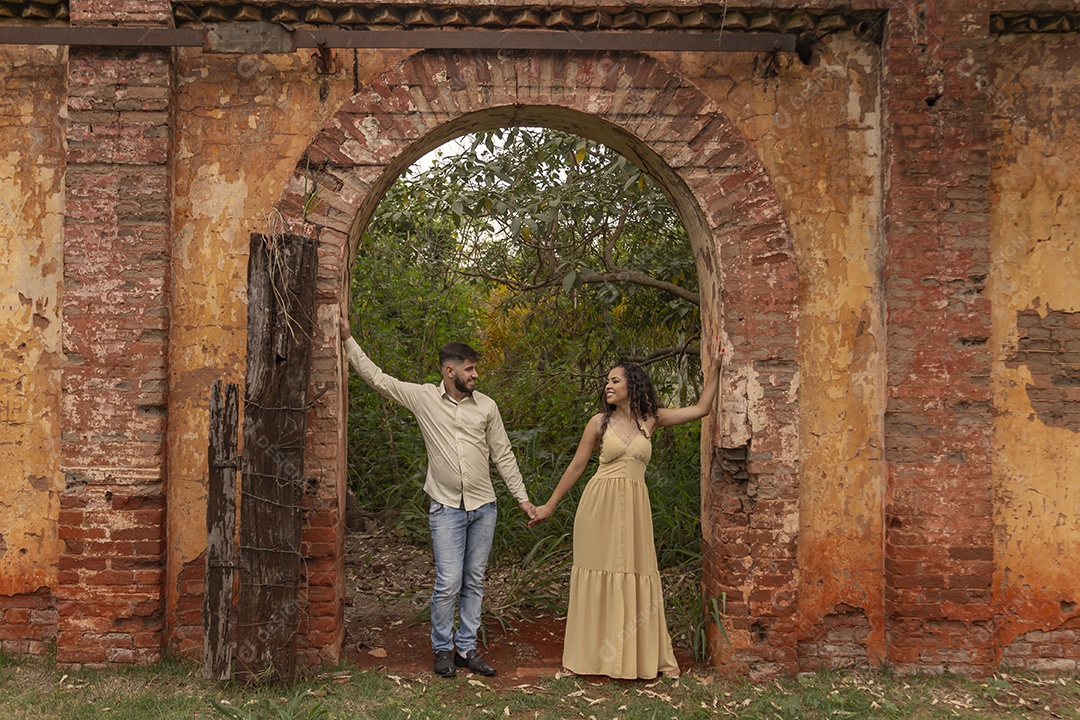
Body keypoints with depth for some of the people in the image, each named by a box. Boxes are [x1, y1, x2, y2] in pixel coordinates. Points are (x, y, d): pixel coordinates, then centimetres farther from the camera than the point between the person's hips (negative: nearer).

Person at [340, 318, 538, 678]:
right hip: (446, 507, -3)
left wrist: (522, 497, 7)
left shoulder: (486, 406, 5)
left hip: (483, 506, 3)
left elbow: (503, 455, 9)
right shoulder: (423, 397, -1)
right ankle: (443, 649, 14)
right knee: (448, 583, -6)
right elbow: (377, 378, 1)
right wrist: (348, 340, -2)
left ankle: (466, 648, 21)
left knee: (474, 582, 9)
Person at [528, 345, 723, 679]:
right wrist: (550, 505, 9)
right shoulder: (599, 422, 2)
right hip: (600, 505, -1)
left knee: (637, 575, 5)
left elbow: (701, 409, 9)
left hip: (634, 507, 1)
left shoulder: (651, 419, 6)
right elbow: (576, 466, 7)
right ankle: (594, 654, 15)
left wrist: (714, 369, 7)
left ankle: (645, 654, 17)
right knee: (599, 574, 3)